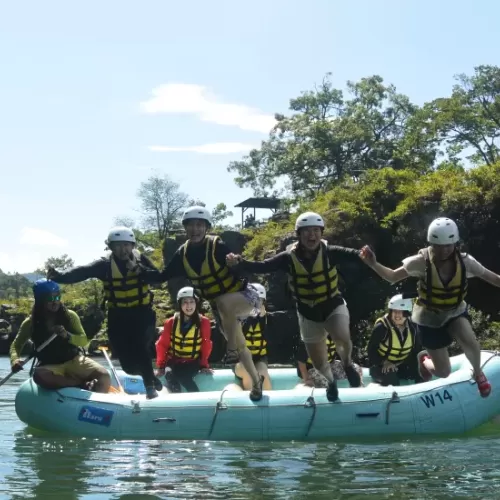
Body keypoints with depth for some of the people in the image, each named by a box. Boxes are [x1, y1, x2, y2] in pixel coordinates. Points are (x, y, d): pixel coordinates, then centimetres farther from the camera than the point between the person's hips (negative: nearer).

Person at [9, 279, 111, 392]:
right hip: (50, 366, 0)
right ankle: (84, 384, -35)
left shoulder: (69, 315, 0)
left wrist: (67, 336, -23)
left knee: (104, 376, -28)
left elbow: (84, 341, -2)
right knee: (39, 375, -39)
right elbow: (15, 346, 5)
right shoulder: (30, 323, -1)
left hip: (74, 360, 1)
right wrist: (15, 360, -19)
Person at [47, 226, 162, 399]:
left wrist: (139, 269, -28)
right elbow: (82, 272, -24)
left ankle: (150, 385, -7)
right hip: (118, 315, 2)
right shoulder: (105, 265, -10)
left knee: (140, 347, -21)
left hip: (142, 312, -2)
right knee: (124, 354, 0)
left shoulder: (141, 259, -5)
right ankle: (150, 375, 28)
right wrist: (60, 275, -41)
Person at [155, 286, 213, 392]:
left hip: (193, 363, -2)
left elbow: (206, 346, 2)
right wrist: (161, 366, -4)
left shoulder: (203, 322, -5)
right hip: (174, 362, 2)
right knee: (170, 375, -31)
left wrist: (204, 365, -2)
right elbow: (162, 344, 2)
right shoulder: (171, 322, -2)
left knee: (183, 376, -33)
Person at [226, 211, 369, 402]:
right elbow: (261, 267, -19)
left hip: (334, 306, -2)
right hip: (308, 313, 2)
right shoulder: (289, 257, -15)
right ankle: (330, 381, 45)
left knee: (342, 339, -32)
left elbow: (354, 256, -35)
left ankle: (347, 364, 4)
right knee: (318, 362, 9)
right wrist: (239, 263, -36)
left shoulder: (330, 252, -20)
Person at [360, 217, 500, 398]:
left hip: (455, 313, 2)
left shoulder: (464, 261, -19)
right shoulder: (421, 261, -25)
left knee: (470, 342, -32)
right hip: (428, 318, -1)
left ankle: (478, 374, 2)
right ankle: (423, 359, 41)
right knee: (443, 372, 3)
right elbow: (393, 277, -15)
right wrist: (373, 264, -32)